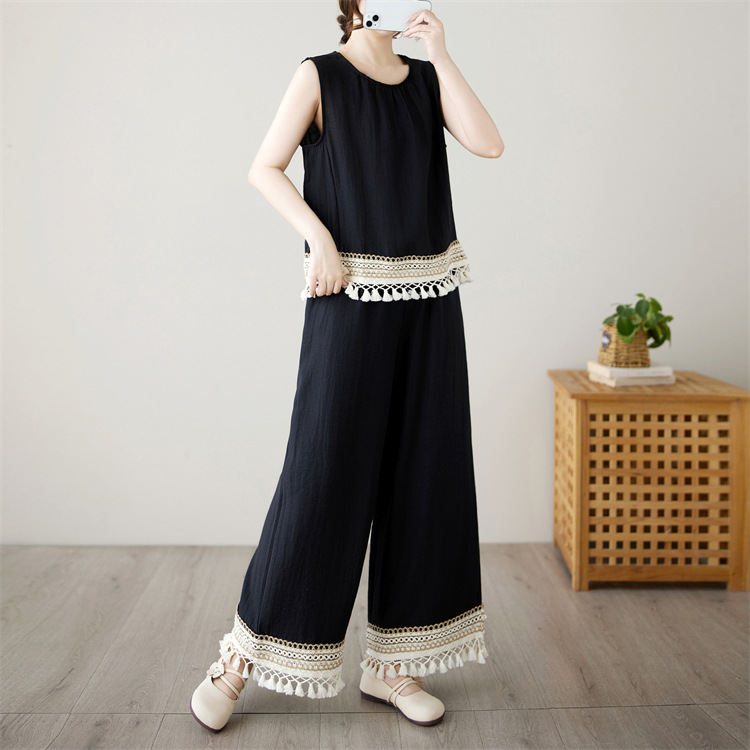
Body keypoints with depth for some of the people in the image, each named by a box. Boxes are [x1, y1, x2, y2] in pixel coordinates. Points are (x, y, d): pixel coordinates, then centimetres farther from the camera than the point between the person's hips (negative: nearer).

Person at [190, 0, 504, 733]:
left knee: (421, 473, 3)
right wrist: (321, 238, -14)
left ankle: (391, 664, 15)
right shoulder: (320, 75, 2)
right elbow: (264, 168, -2)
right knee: (324, 472, -7)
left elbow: (488, 144, -1)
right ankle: (245, 652, 10)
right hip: (352, 297, -5)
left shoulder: (427, 78, 14)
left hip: (429, 297, 5)